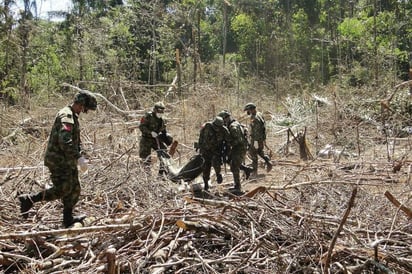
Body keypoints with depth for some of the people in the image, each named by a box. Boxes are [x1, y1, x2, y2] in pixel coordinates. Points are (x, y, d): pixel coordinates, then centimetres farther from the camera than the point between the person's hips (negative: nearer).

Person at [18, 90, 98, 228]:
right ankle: (28, 200, 2)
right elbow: (65, 141, -32)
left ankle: (68, 219, 23)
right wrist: (78, 158, -31)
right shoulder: (66, 115, -19)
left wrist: (81, 155, 10)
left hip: (67, 161, 10)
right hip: (58, 161, -10)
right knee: (62, 190, -9)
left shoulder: (73, 116, 15)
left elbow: (75, 140, 24)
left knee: (74, 189, 13)